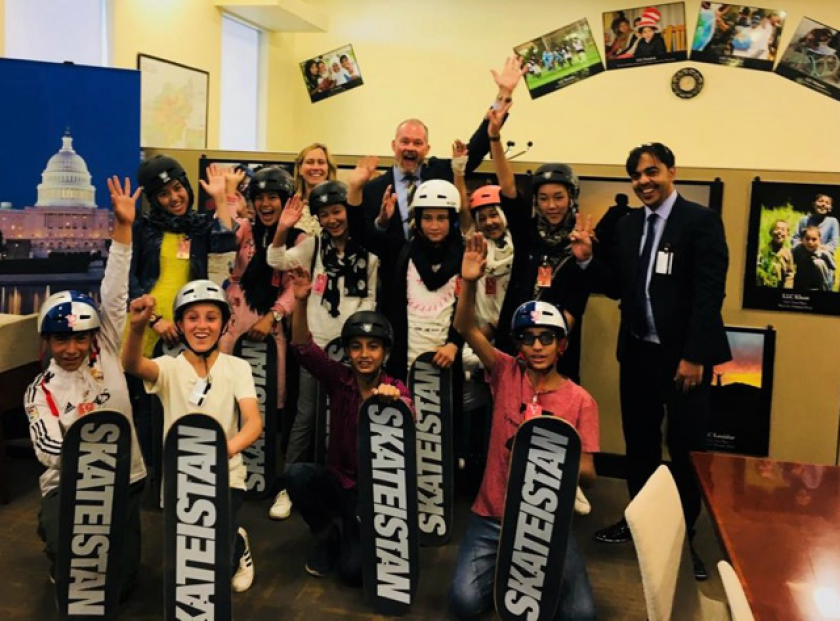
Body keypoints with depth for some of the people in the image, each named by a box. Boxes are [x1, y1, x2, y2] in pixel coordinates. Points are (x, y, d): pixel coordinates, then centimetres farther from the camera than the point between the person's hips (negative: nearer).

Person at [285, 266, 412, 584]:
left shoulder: (396, 390, -10)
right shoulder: (339, 379, -6)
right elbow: (302, 348, -20)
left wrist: (395, 403, -54)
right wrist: (301, 302, -35)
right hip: (339, 480, 3)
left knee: (355, 571, -19)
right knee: (296, 474, -29)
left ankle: (353, 535, 18)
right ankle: (327, 537, -1)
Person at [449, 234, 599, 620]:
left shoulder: (580, 401, -3)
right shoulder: (507, 375, -2)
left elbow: (588, 473, -4)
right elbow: (467, 330, -15)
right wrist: (469, 282, -31)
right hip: (493, 516, 0)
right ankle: (503, 572, 16)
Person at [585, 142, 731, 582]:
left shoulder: (701, 221, -8)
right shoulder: (627, 225, 9)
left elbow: (710, 293, -13)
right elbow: (620, 289, 9)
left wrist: (694, 356, -18)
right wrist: (589, 260, -8)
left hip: (683, 354, -5)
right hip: (637, 352, 5)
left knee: (685, 448, 4)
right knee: (639, 443, 14)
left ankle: (684, 534, 22)